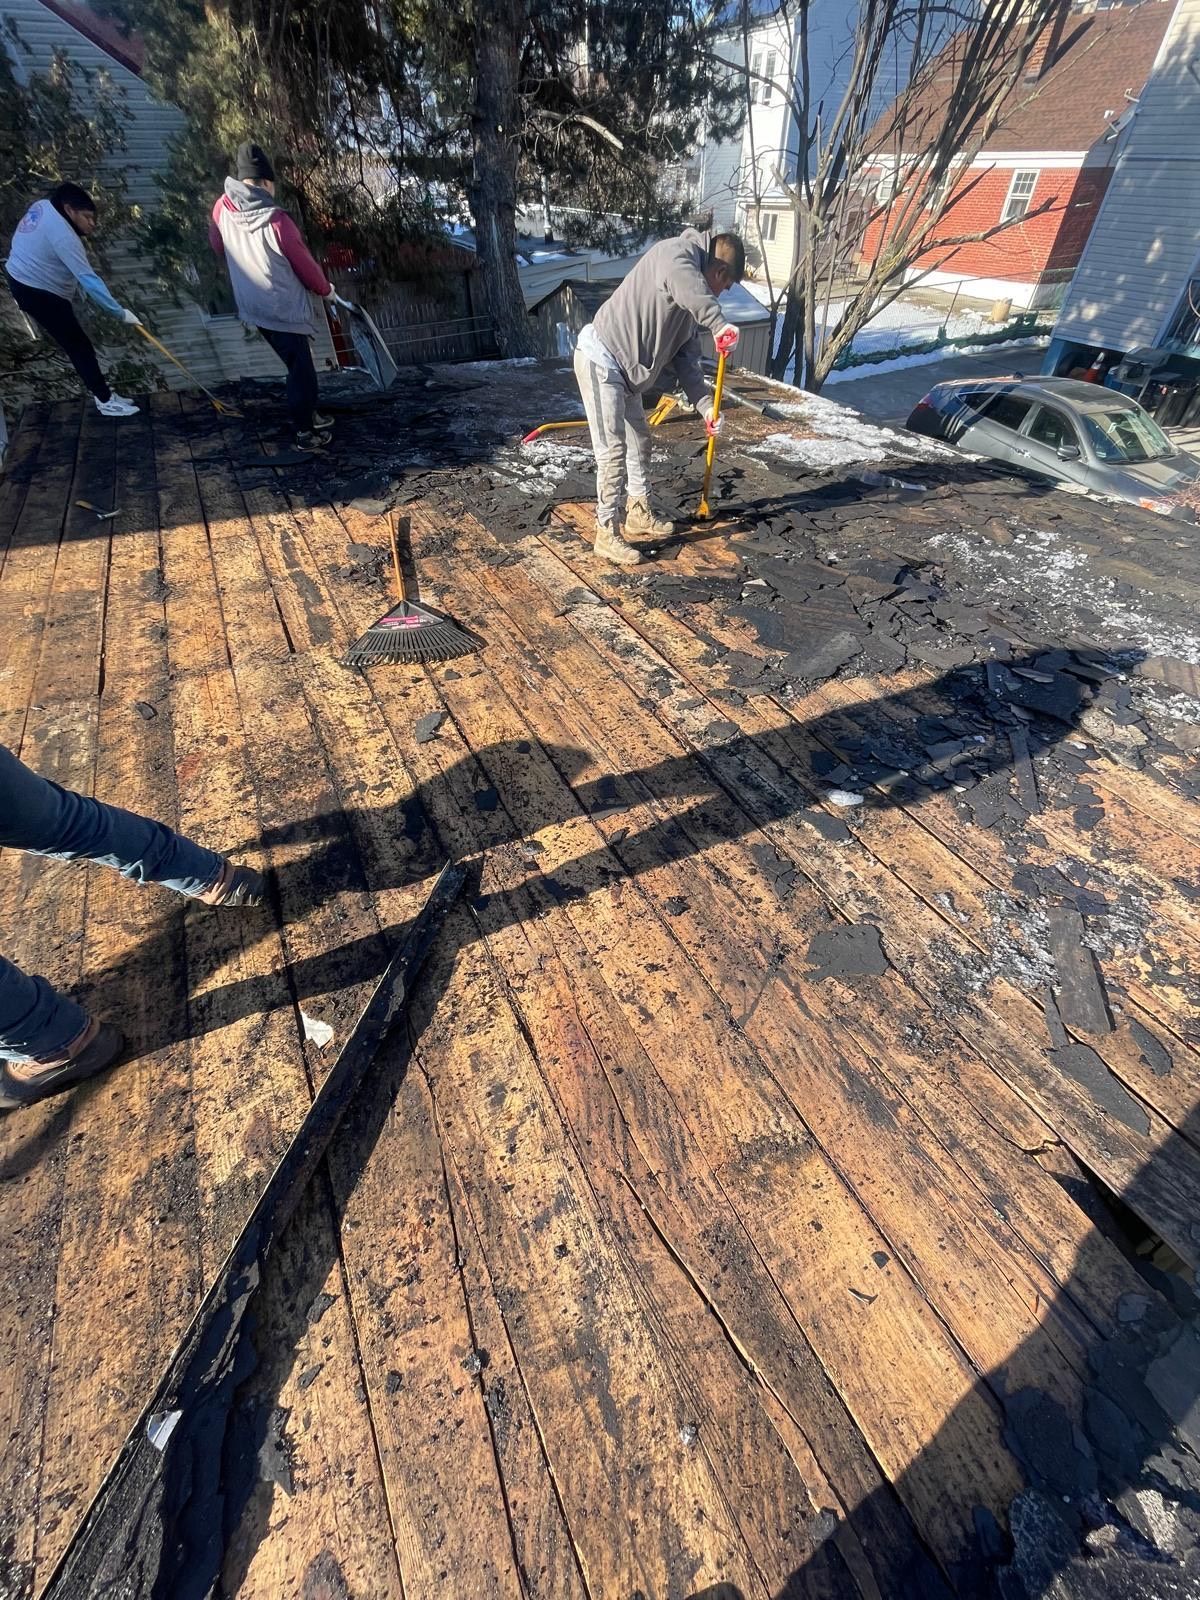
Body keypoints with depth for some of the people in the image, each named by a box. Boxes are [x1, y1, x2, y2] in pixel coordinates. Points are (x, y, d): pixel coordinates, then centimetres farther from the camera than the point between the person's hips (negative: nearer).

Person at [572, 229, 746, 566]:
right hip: (600, 359, -10)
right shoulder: (677, 251, -10)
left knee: (639, 441, 18)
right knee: (612, 450, -13)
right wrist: (719, 322, -37)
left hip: (625, 370, 10)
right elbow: (681, 279, -35)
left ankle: (638, 512, 34)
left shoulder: (691, 305, 16)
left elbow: (686, 359, 15)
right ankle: (607, 536, -7)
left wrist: (705, 406, 5)